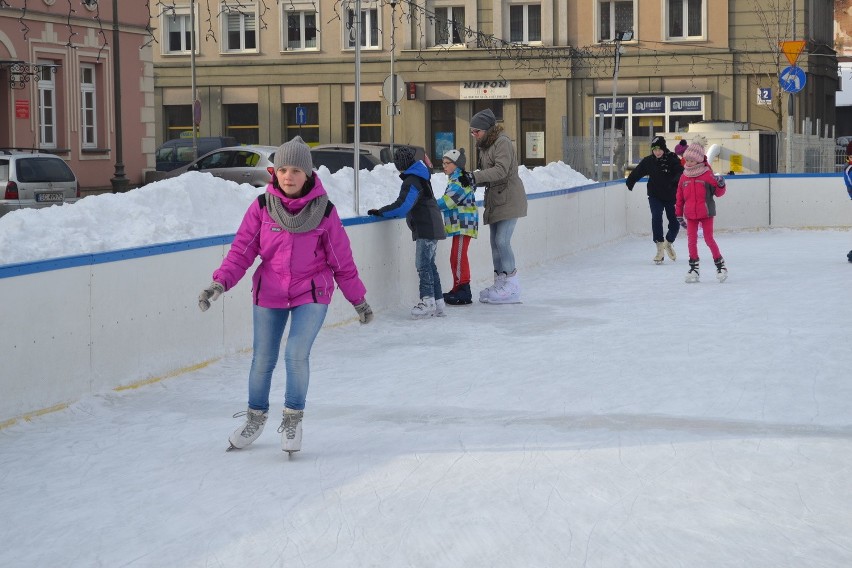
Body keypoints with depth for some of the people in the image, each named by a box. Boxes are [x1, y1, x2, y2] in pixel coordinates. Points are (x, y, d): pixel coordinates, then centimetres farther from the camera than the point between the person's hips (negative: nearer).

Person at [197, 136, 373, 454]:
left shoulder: (323, 210, -7)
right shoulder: (262, 207, -5)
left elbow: (341, 258, 1)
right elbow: (242, 249, -4)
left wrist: (358, 299, 6)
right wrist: (221, 282, -18)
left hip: (311, 294, -2)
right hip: (268, 294, 2)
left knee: (297, 353, -17)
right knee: (263, 360, 9)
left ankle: (293, 419, 4)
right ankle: (256, 417, 33)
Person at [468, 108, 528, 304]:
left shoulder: (503, 142, -12)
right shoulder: (484, 146, 17)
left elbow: (501, 170, -25)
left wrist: (476, 177, -31)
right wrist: (473, 179, -3)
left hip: (509, 199, -9)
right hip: (494, 200, 9)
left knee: (502, 240, -14)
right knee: (495, 242, 9)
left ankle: (512, 286, -8)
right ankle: (500, 282, 16)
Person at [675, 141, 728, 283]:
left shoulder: (707, 175, -7)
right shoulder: (684, 177, 4)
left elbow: (718, 193, -2)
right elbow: (679, 197, 10)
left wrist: (720, 185, -23)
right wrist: (679, 214, 11)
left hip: (706, 213, -4)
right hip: (690, 215, 4)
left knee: (709, 239, -3)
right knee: (691, 241, 4)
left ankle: (720, 265, 10)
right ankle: (693, 268, 12)